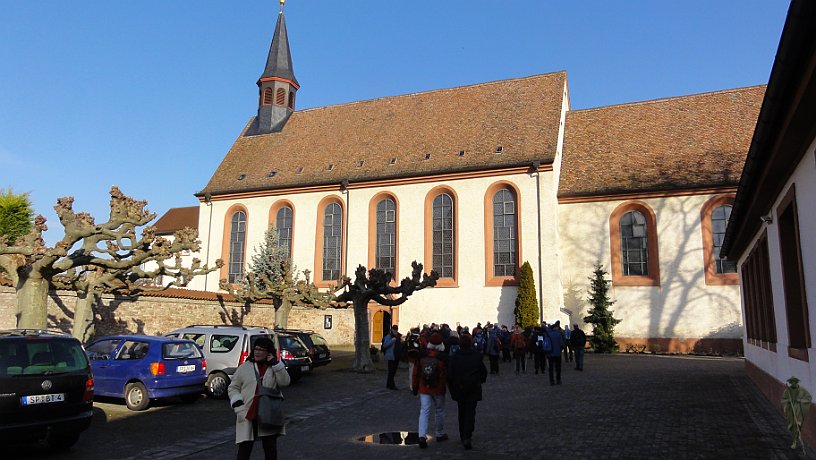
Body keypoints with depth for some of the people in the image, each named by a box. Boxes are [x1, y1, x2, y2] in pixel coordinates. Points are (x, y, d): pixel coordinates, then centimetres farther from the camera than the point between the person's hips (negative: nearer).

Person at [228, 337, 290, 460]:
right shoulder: (244, 367, 5)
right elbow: (233, 388, 6)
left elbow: (284, 382, -9)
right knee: (244, 450, 5)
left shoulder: (275, 367, 7)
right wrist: (238, 404, -9)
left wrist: (275, 363, -13)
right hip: (247, 415, 0)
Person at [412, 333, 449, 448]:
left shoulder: (421, 355, -4)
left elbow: (416, 372, 3)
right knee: (439, 411, 16)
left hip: (423, 388, 2)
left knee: (424, 412, 1)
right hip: (438, 389, -2)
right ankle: (439, 434, 29)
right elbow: (448, 373, -7)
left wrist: (415, 386, 12)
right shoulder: (443, 357, -13)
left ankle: (422, 436, -13)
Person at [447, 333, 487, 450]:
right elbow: (484, 372, -1)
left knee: (462, 413, 16)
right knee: (470, 413, 0)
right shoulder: (477, 357, -9)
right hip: (473, 390, -1)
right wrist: (481, 381, 19)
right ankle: (467, 437, -13)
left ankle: (463, 436, 24)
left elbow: (449, 375, -7)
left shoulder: (454, 358, -10)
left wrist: (452, 390, 6)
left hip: (459, 390, 1)